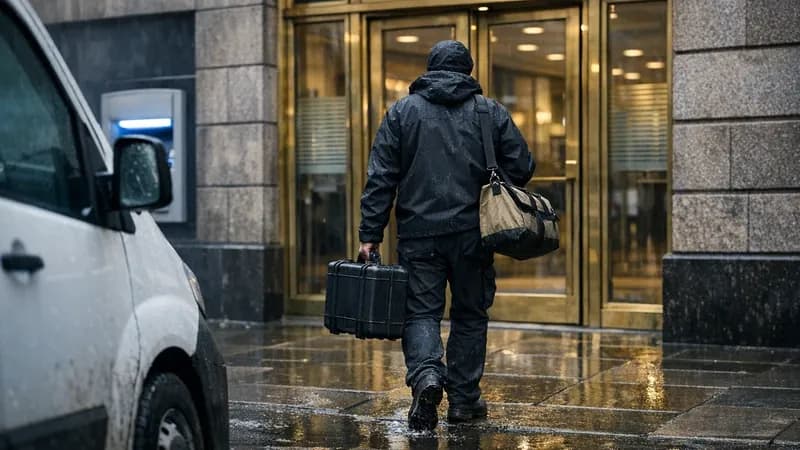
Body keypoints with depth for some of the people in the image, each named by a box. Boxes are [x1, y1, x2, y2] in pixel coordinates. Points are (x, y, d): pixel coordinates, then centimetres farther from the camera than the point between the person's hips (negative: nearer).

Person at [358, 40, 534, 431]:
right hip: (472, 233, 1)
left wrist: (370, 234, 0)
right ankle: (463, 398, 17)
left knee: (421, 311, 6)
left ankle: (426, 375, -20)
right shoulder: (491, 112, 6)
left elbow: (381, 178, -1)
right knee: (470, 314, 13)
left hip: (418, 233, 0)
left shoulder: (402, 111, 5)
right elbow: (522, 167, 3)